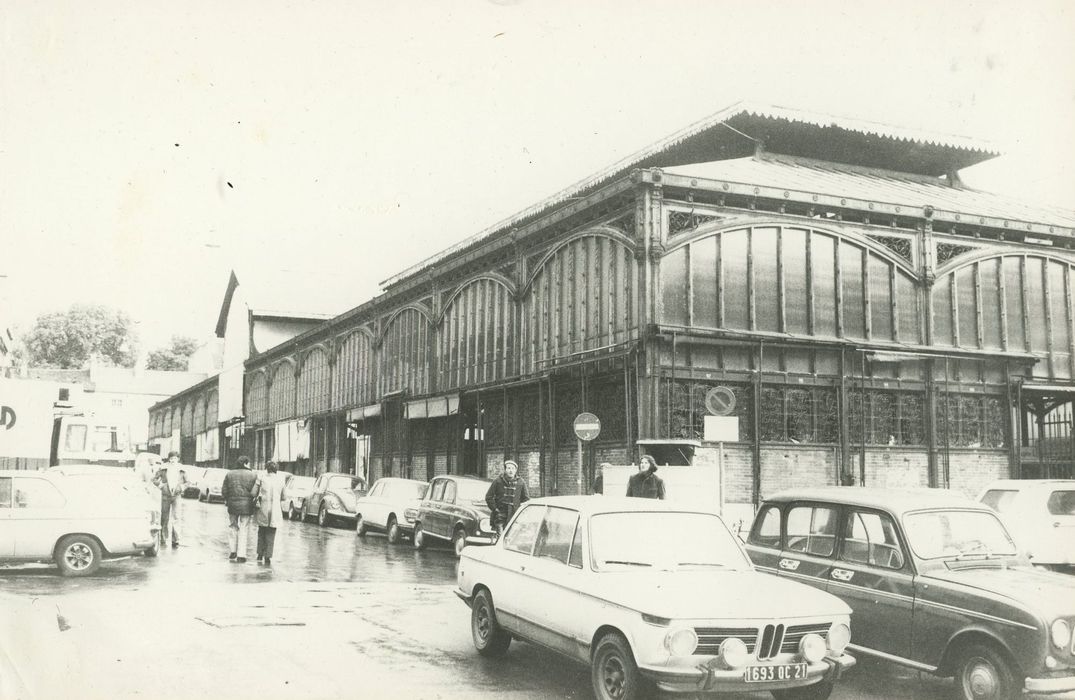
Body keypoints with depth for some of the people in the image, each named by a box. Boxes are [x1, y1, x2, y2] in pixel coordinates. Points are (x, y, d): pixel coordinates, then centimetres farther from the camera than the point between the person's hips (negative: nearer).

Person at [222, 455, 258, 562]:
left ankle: (233, 551, 18)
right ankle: (241, 556, 4)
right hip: (246, 505, -2)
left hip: (232, 505, 2)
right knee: (243, 530, 5)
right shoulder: (252, 475, -3)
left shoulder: (229, 474, 3)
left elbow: (224, 491, 1)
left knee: (232, 527, 20)